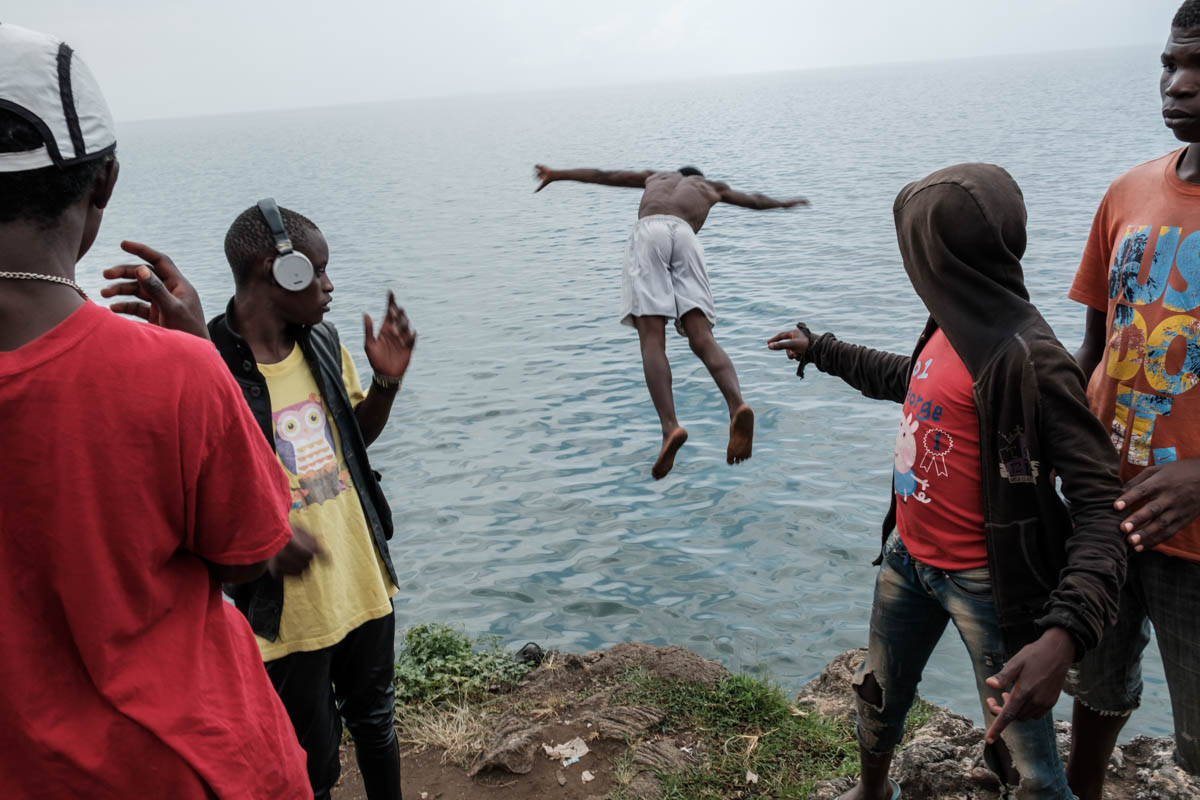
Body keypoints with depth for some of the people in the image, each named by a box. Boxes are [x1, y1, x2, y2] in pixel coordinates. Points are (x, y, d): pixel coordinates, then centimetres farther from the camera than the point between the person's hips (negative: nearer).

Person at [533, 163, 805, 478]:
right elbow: (756, 201, 61)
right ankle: (737, 406, -42)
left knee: (652, 341, -14)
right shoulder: (712, 187, 43)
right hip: (685, 236, 1)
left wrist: (556, 175, 62)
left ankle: (670, 426, -36)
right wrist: (784, 203, 81)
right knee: (702, 340, -13)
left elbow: (601, 176, 50)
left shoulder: (658, 177, 44)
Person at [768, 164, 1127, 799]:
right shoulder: (951, 327, 0)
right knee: (877, 697, 26)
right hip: (908, 557, 8)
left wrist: (1064, 636, -40)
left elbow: (1101, 506, -27)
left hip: (982, 581, -8)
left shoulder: (1027, 359, -25)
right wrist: (818, 350, 32)